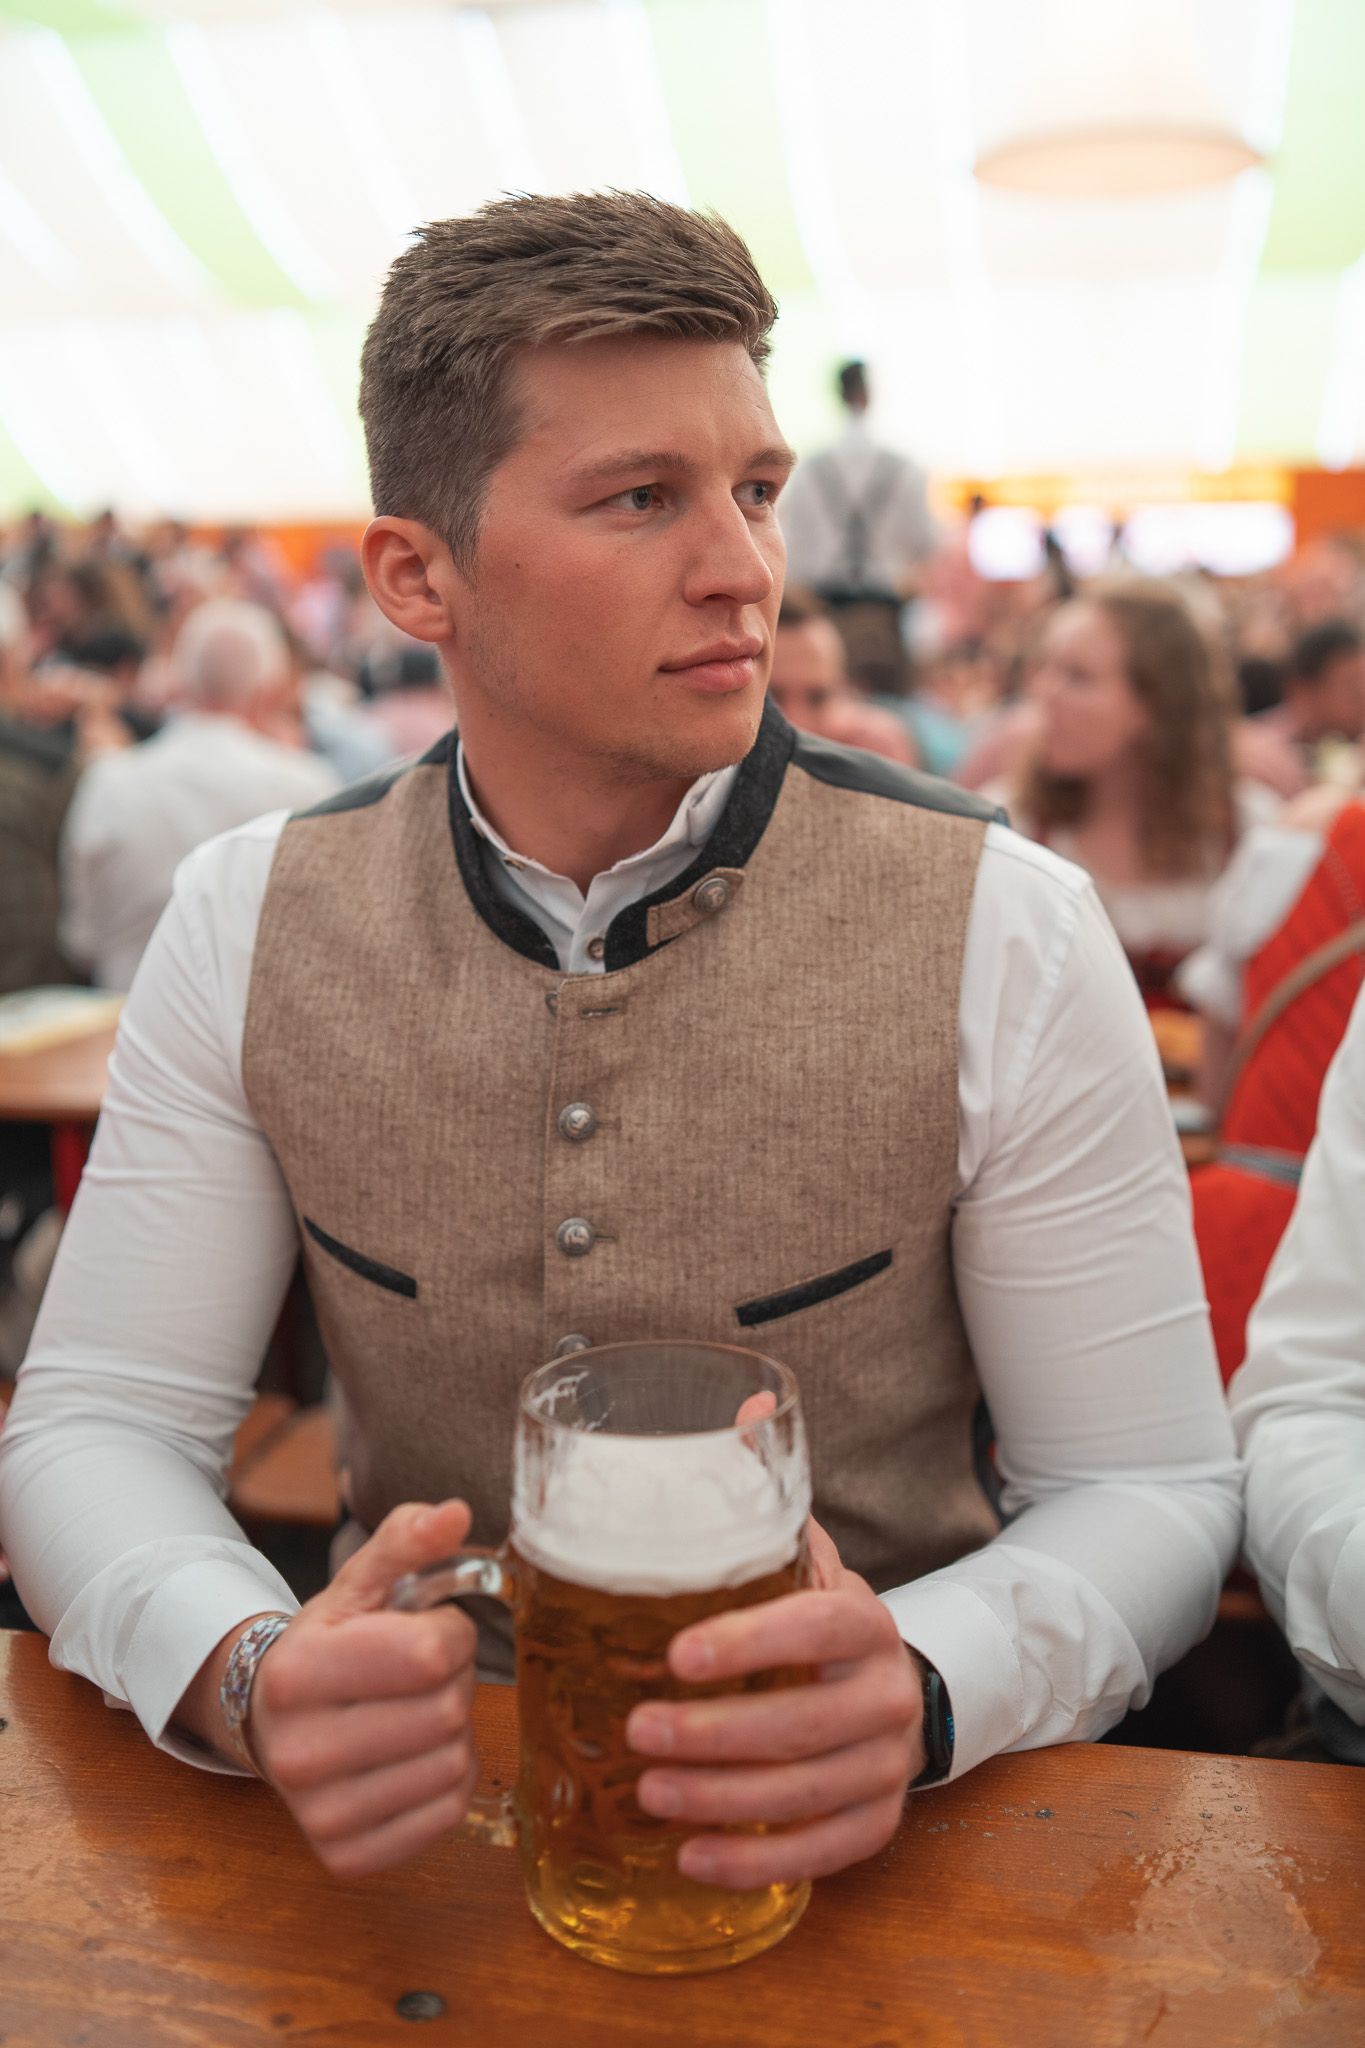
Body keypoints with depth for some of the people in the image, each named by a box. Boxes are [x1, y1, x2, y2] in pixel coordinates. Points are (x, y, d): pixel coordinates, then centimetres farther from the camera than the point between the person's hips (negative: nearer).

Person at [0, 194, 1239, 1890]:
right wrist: (241, 1676, -24)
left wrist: (916, 1689, -27)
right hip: (426, 1797, 2)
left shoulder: (1006, 936, -10)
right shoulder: (247, 924, -3)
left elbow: (1151, 1491, -7)